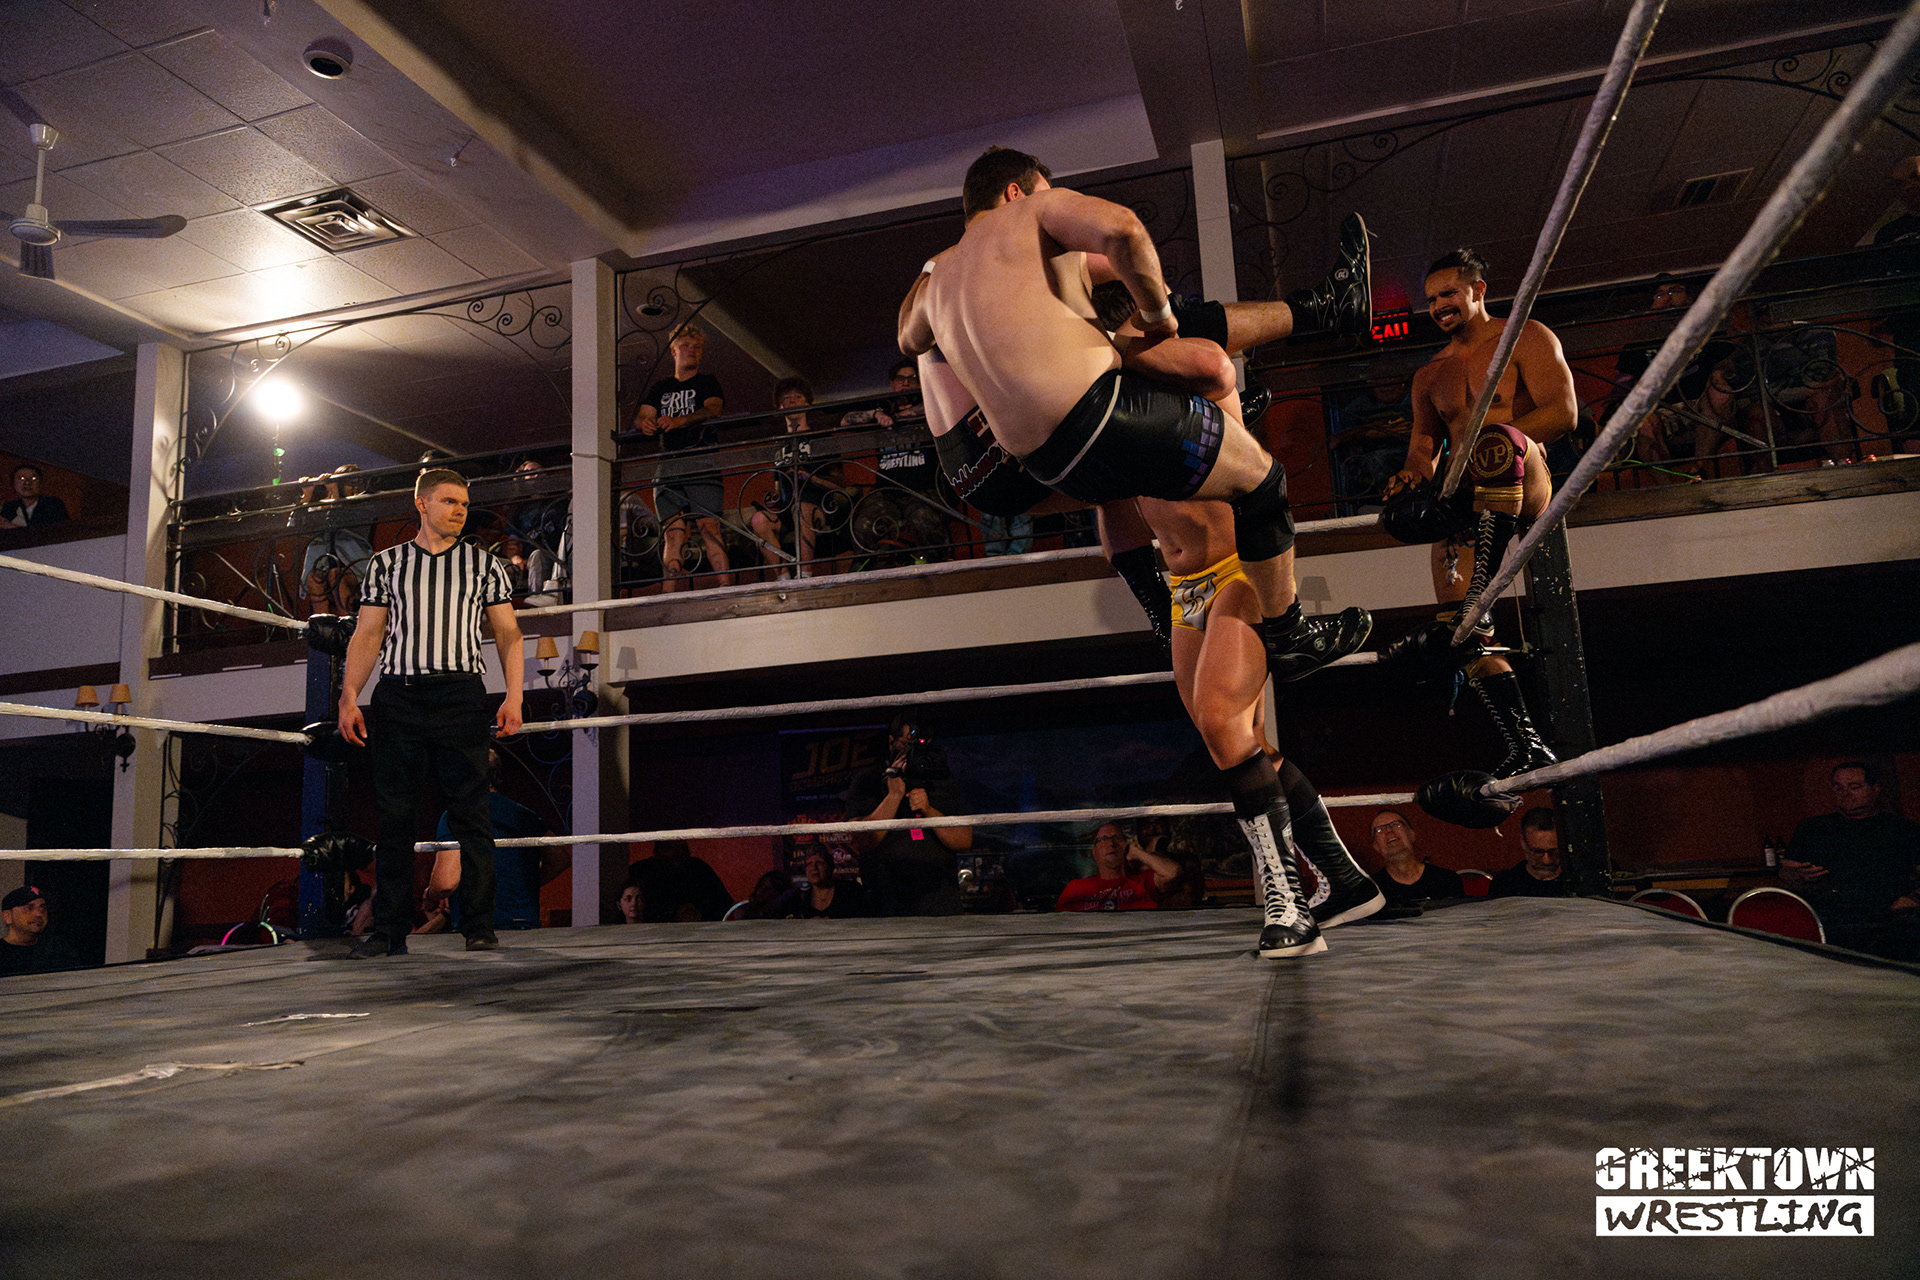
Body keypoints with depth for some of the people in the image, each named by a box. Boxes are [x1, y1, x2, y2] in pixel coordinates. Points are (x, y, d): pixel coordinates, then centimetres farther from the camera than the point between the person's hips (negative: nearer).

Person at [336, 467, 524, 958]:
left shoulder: (484, 565, 14)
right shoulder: (385, 563, 16)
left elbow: (507, 634, 9)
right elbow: (367, 635, 12)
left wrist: (514, 697, -4)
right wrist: (349, 697, -1)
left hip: (460, 695, -1)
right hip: (398, 695, 1)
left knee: (470, 814, -4)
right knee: (393, 815, 1)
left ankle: (479, 929, 0)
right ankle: (388, 931, 8)